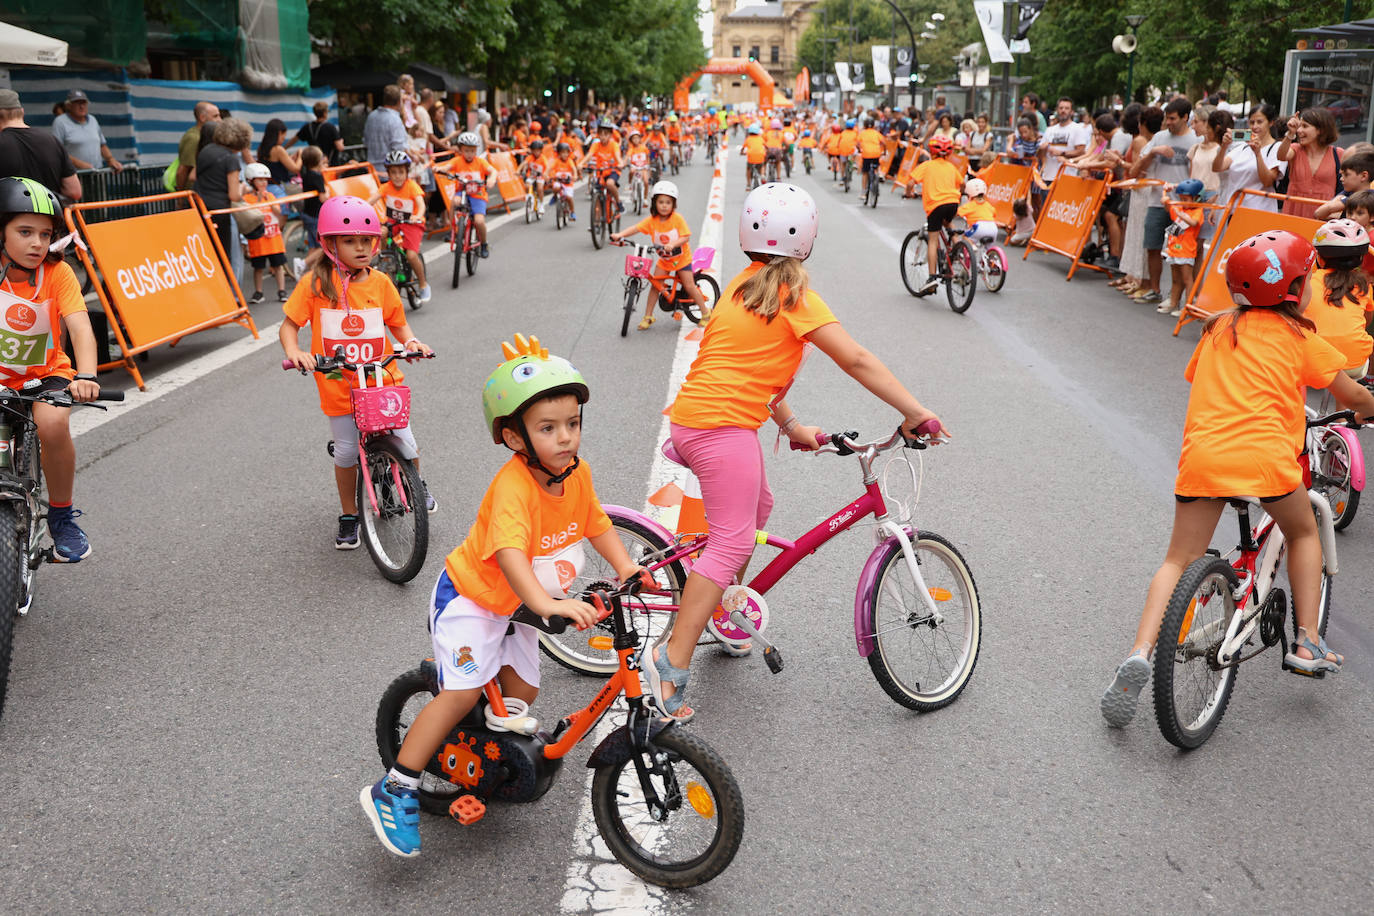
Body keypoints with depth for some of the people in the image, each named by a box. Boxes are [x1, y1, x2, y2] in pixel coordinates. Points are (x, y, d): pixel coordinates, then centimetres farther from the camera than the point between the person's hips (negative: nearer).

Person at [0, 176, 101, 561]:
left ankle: (61, 517, -8)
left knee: (52, 424, -31)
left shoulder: (57, 273, -14)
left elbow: (80, 327, -26)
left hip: (45, 374, -1)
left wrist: (85, 376, -44)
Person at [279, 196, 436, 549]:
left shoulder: (380, 282, 1)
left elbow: (398, 323, 11)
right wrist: (294, 351, -20)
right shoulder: (315, 283, -6)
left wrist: (411, 341, -10)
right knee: (346, 452, 4)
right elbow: (289, 324, -1)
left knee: (405, 444, -1)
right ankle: (349, 517, 25)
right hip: (337, 384, -1)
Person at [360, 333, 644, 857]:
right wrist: (547, 603, -62)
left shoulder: (578, 473, -10)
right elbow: (509, 553, -48)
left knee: (521, 692, 9)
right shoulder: (513, 486, -34)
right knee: (462, 693, -15)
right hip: (470, 595, -7)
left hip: (516, 603, 8)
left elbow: (597, 525, 4)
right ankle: (394, 790, -4)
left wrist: (626, 568, -11)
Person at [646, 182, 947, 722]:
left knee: (757, 506, 26)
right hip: (722, 426, -9)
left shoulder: (743, 285, 17)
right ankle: (672, 660, -11)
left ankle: (724, 608, 37)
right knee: (732, 542, -8)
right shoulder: (793, 293, -8)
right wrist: (915, 411, -10)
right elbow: (856, 361, -13)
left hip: (695, 415, 9)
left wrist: (791, 426, 27)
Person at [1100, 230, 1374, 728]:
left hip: (1202, 455, 3)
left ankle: (1139, 653, -10)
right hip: (1264, 455, -2)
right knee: (1303, 533, 26)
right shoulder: (1298, 335, 8)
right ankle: (1307, 644, 25)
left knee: (1179, 561, 9)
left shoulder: (1217, 328, 18)